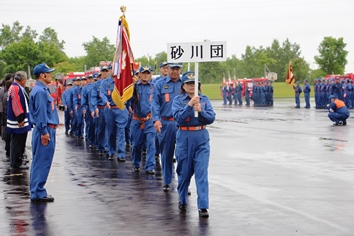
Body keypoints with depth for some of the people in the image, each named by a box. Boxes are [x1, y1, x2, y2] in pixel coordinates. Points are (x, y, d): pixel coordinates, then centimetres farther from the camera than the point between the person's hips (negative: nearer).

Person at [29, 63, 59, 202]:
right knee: (42, 162, -6)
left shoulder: (44, 90, 15)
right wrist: (44, 132, -21)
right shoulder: (40, 91, -16)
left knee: (40, 162, 13)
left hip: (48, 129, 10)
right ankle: (38, 193, -3)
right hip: (45, 130, -10)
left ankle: (37, 191, 20)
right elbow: (40, 113, -20)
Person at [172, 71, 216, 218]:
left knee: (202, 172, -6)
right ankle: (182, 200, 32)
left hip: (202, 137, 1)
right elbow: (178, 118, -14)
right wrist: (189, 105, -23)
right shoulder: (178, 100, 0)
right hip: (184, 137, -1)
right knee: (184, 171, 10)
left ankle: (203, 206, -7)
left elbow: (211, 118, -3)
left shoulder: (204, 99, 5)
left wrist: (201, 111, -19)